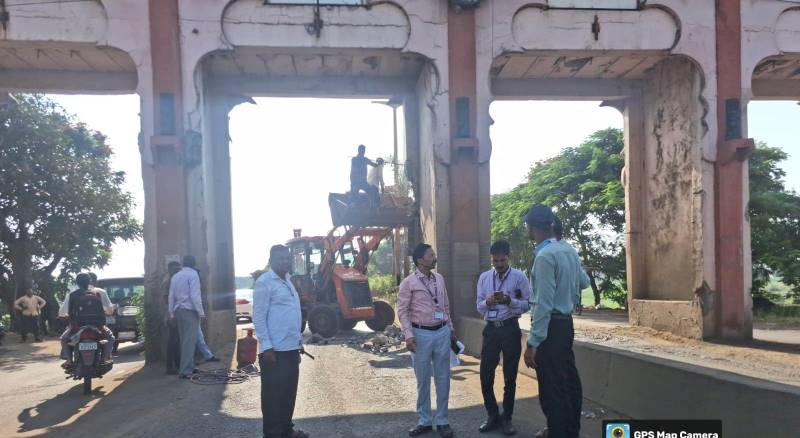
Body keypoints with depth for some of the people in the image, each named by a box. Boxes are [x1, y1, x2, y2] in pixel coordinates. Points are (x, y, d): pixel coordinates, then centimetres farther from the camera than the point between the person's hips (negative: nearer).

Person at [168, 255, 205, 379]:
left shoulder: (175, 276, 13)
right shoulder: (193, 274, -7)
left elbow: (171, 296, 13)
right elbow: (195, 295, -14)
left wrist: (172, 313, 17)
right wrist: (200, 312, -10)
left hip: (178, 311, 7)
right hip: (190, 310, -7)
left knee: (184, 340, 13)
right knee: (189, 341, -7)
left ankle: (189, 367, 19)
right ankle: (185, 370, -11)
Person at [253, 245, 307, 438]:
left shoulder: (287, 281, 15)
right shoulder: (264, 282, -12)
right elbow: (258, 317, -15)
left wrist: (299, 340, 19)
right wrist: (266, 346, -19)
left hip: (291, 347, 9)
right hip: (275, 349, -9)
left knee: (289, 391, 16)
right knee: (273, 393, 1)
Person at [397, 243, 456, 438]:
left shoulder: (439, 278, 8)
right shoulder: (409, 282, -8)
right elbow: (402, 311, -9)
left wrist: (451, 328, 16)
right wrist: (408, 335, -16)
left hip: (442, 332, 4)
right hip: (421, 334, -4)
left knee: (443, 378, 8)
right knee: (423, 379, 8)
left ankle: (442, 421, 20)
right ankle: (424, 421, 22)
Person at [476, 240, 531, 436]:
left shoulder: (519, 277, -5)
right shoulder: (484, 277, 6)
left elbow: (528, 304, -7)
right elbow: (479, 307, 7)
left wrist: (509, 301, -22)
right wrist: (487, 302, -15)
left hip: (510, 329, -3)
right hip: (491, 329, 3)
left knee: (510, 376, 8)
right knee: (486, 375, 4)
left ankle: (506, 418, 22)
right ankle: (493, 416, 21)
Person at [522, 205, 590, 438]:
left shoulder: (545, 256, -21)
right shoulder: (568, 249, 5)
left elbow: (544, 304, -23)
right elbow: (584, 282, 20)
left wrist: (533, 343, -21)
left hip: (551, 326, -9)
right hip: (566, 323, 9)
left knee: (552, 388, 0)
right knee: (569, 381, 19)